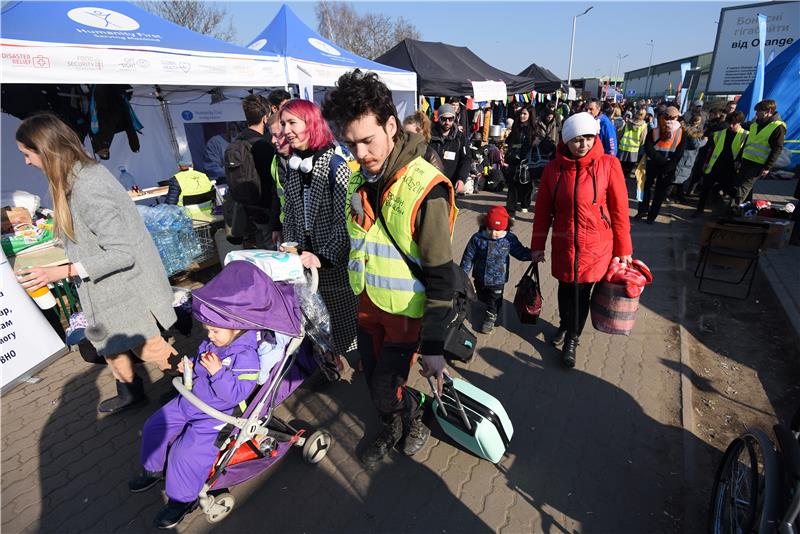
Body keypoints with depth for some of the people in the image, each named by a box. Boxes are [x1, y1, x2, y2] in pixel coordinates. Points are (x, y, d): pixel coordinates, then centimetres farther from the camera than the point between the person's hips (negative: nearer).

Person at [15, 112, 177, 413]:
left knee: (146, 346, 6)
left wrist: (62, 272, -26)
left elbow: (122, 252, -29)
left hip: (126, 283, -10)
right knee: (105, 338, 23)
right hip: (111, 284, 10)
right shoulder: (83, 172, 2)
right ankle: (130, 393, 41)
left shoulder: (86, 190, -29)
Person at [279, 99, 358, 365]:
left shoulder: (335, 165, -15)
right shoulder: (293, 165, 5)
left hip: (335, 258, -6)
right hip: (307, 255, 6)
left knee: (342, 308, 8)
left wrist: (324, 256, -23)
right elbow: (290, 213, 10)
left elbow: (344, 220, -19)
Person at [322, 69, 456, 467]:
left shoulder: (424, 189, -24)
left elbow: (441, 275, -22)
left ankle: (416, 409, 38)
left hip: (407, 310, -6)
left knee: (387, 392, 3)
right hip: (368, 302, 7)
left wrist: (433, 346, -20)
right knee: (372, 380, 21)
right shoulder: (359, 176, -2)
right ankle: (391, 430, 50)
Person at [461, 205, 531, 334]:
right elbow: (468, 257, -9)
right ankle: (489, 305, 58)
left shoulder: (509, 239, -16)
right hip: (480, 277, 2)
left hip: (498, 279, -2)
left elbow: (520, 252, -2)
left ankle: (491, 316, 42)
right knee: (482, 297, 25)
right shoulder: (477, 238, -17)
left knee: (494, 300, 16)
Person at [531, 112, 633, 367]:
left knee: (582, 293, 9)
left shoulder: (608, 165, -10)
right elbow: (542, 210, 2)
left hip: (595, 246, -2)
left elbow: (619, 210, -5)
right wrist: (537, 245, 5)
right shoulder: (553, 169, -5)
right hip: (563, 244, 2)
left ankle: (572, 339, 32)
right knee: (565, 289, 17)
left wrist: (623, 248, 0)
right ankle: (564, 325, 46)